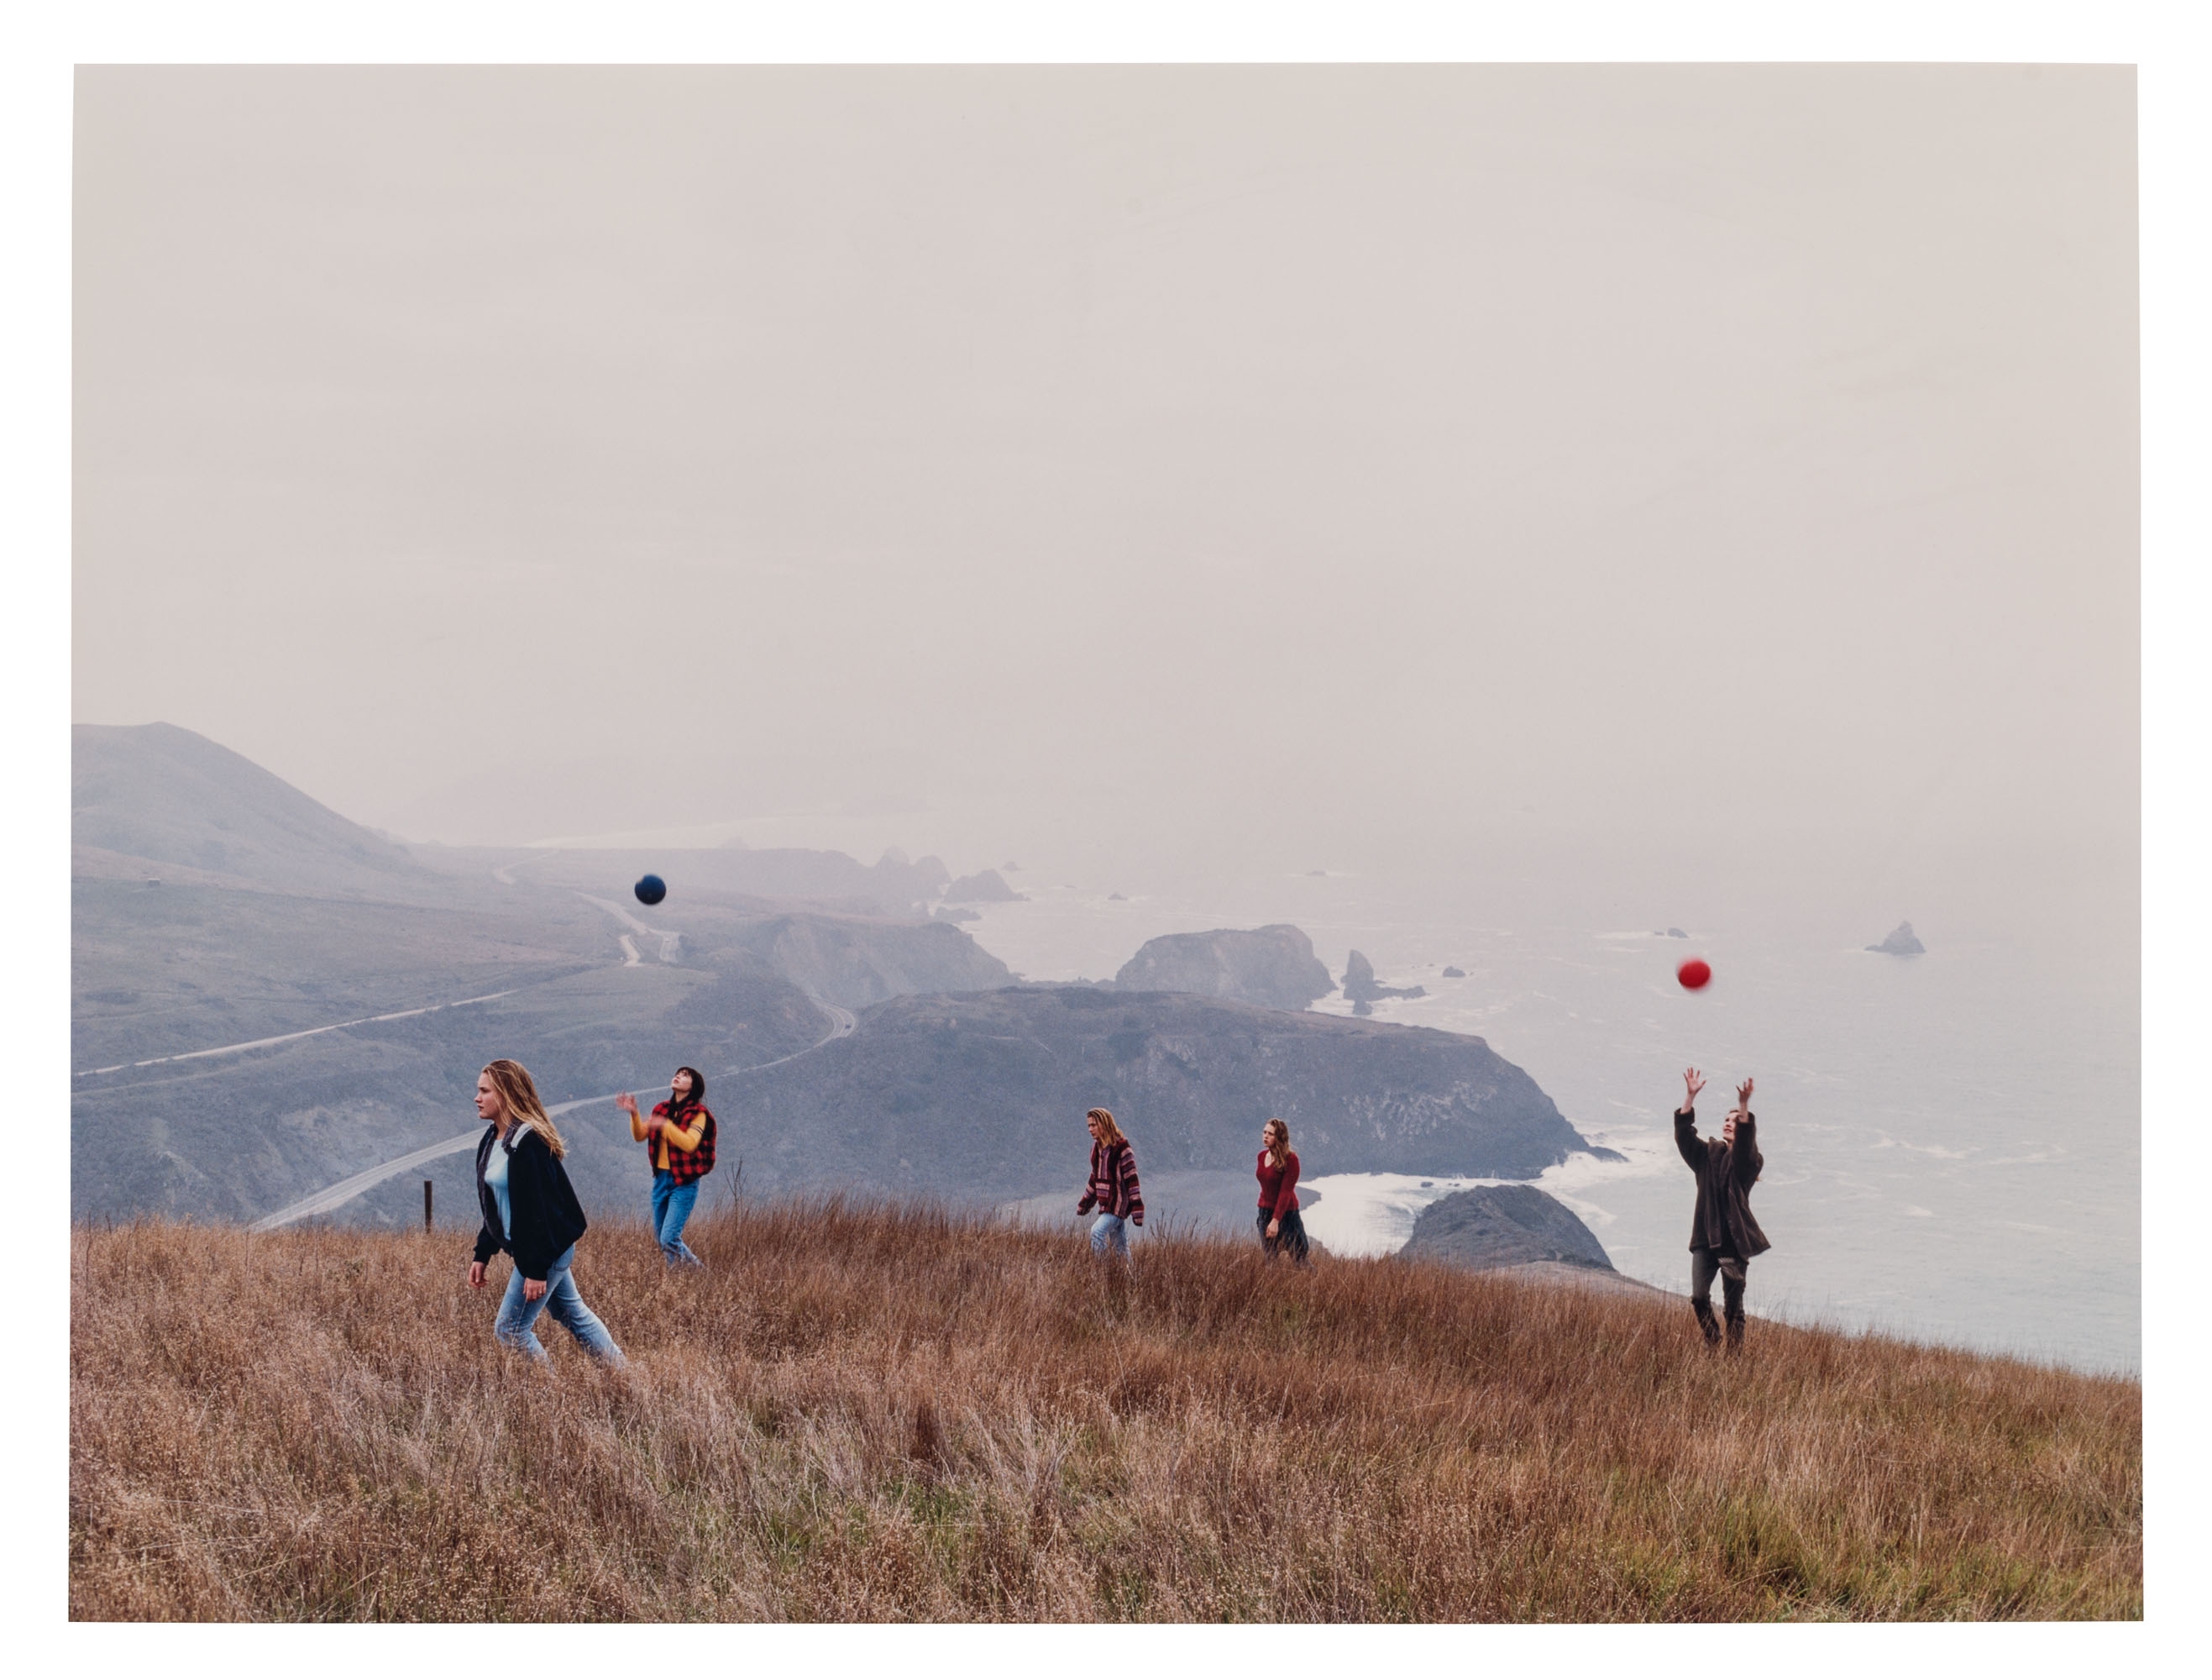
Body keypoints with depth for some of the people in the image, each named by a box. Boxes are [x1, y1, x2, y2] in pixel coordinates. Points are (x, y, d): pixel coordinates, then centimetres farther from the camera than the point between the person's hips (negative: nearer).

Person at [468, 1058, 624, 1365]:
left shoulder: (527, 1143, -22)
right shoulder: (491, 1139, 7)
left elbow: (538, 1209, -24)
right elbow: (494, 1208, 16)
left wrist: (536, 1270, -24)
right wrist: (481, 1255, 14)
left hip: (547, 1248, -10)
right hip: (533, 1248, 10)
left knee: (509, 1328, -4)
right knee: (573, 1314, 17)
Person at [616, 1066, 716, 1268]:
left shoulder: (698, 1114, -9)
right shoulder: (662, 1109, 9)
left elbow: (689, 1143, -22)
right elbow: (640, 1136, 6)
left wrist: (665, 1125, -28)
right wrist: (634, 1114, -10)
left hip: (684, 1183, -7)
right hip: (661, 1178, 7)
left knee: (669, 1239, -13)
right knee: (659, 1237, 12)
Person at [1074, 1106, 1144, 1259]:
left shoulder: (1121, 1149, -13)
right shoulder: (1097, 1148, 11)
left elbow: (1132, 1180, -15)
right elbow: (1094, 1179, 21)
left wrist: (1137, 1212, -18)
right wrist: (1083, 1206, 23)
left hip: (1118, 1205, -8)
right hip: (1105, 1204, 8)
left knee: (1097, 1232, -22)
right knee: (1119, 1246, 9)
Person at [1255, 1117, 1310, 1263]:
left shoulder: (1290, 1159, -15)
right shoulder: (1262, 1156, 5)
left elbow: (1286, 1192, -20)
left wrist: (1276, 1220, -26)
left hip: (1286, 1214, -6)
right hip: (1265, 1212, 6)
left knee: (1299, 1259, -5)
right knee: (1270, 1258, 6)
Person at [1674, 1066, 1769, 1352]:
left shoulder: (1747, 1160, -1)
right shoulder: (1708, 1154, 10)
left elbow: (1745, 1141, -22)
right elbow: (1684, 1133, -3)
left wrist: (1744, 1106, -36)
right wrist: (1690, 1096, -14)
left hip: (1734, 1240, -3)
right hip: (1705, 1237, 3)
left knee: (1733, 1307, 0)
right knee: (1699, 1297, -8)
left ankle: (1734, 1355, 6)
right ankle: (1712, 1347, 9)